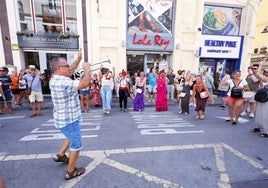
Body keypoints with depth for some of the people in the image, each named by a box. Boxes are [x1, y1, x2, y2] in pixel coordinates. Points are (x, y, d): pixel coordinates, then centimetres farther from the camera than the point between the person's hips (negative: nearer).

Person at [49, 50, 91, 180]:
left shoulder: (56, 79, 3)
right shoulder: (63, 82, -29)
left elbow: (71, 71, 16)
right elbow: (85, 83, -36)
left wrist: (78, 59, 11)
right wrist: (87, 69, -21)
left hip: (63, 118, 10)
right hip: (69, 120, -10)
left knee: (71, 138, 33)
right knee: (76, 145, 8)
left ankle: (61, 155, 47)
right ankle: (71, 172, 24)